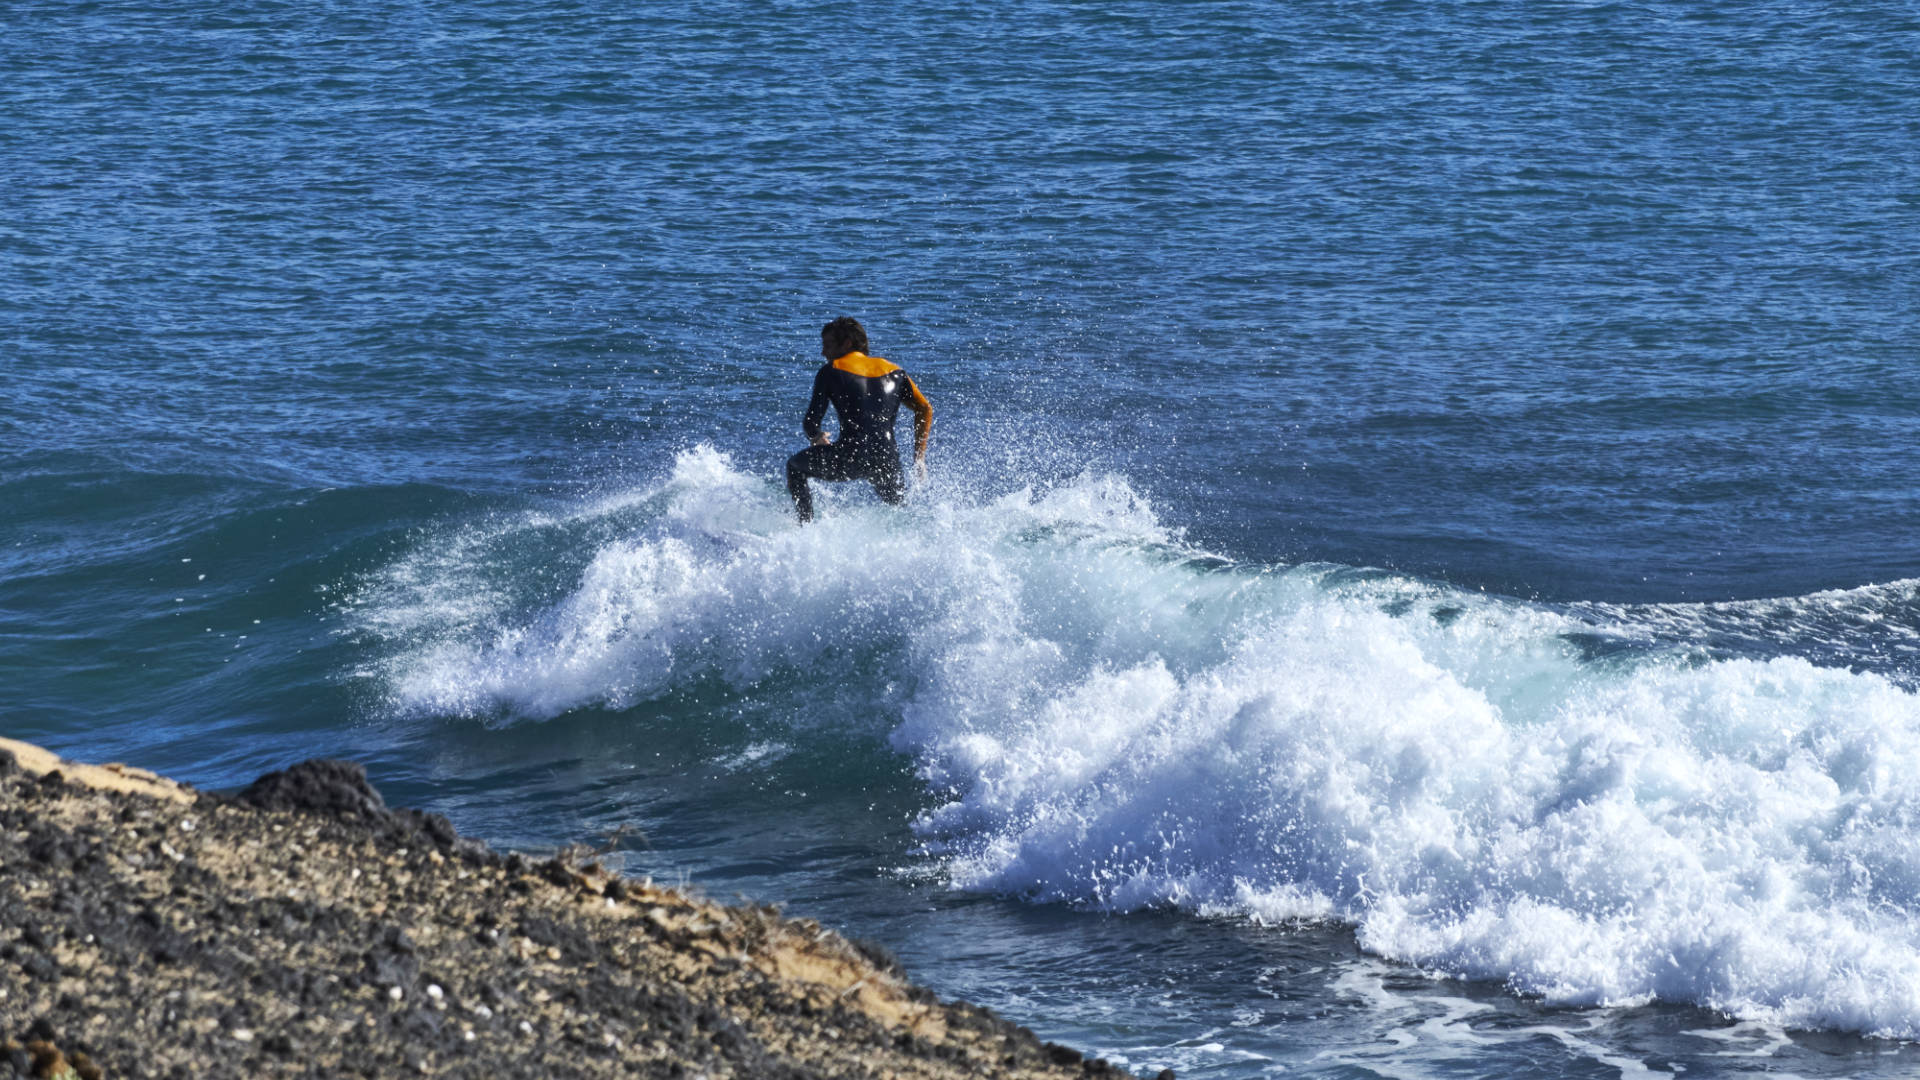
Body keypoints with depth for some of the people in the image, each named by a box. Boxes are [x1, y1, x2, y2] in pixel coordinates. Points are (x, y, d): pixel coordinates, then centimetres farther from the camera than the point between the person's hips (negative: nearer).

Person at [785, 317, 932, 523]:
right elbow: (925, 409, 10)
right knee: (898, 508, 32)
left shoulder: (830, 371, 6)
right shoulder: (893, 371, 18)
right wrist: (919, 459, 13)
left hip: (851, 457, -4)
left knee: (795, 467, 21)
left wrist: (817, 438, 26)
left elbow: (811, 423, 3)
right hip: (887, 461, 4)